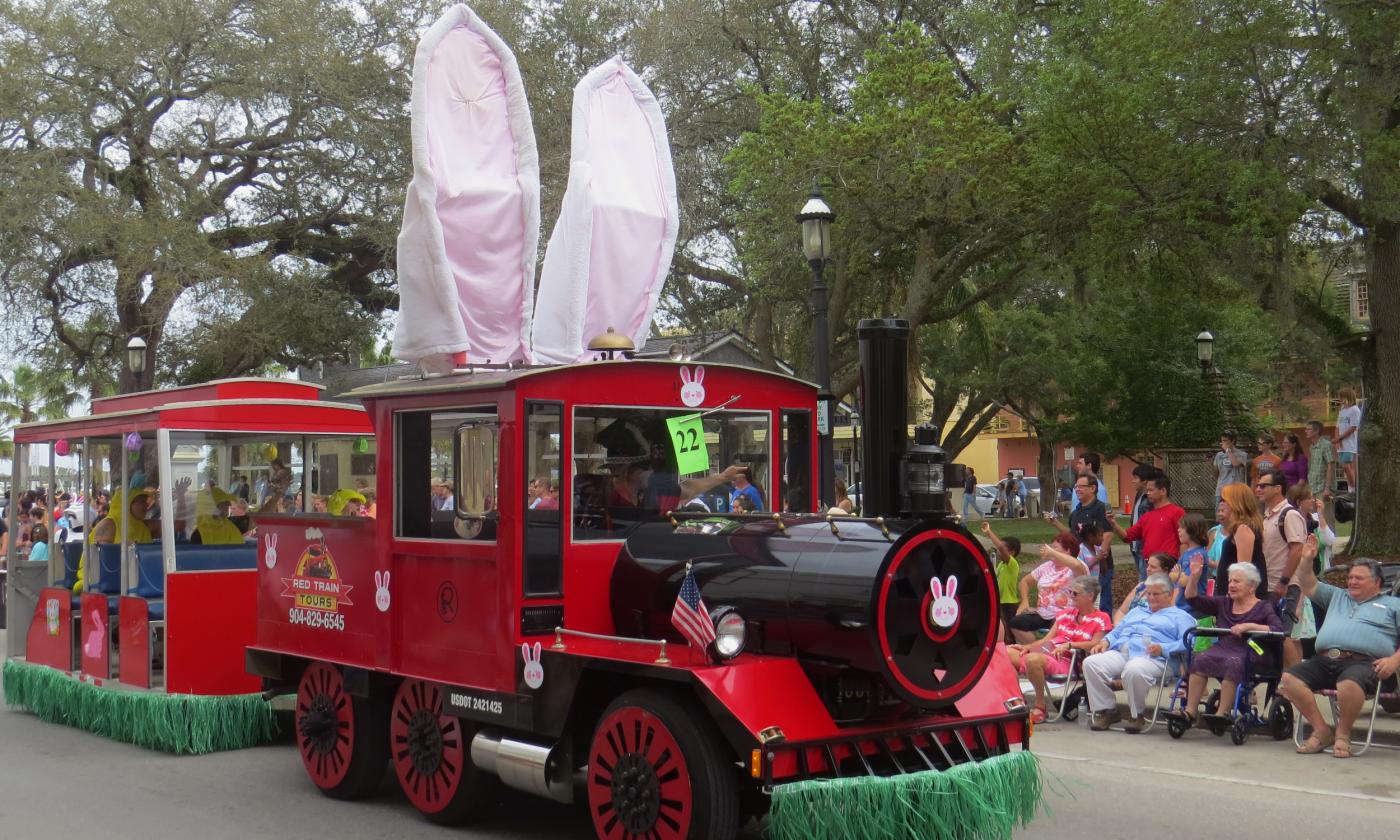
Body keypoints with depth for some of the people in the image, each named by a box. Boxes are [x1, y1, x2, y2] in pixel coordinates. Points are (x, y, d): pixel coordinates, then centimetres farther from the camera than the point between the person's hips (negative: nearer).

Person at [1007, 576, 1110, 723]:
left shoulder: (1101, 619, 4)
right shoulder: (1066, 613, 24)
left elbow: (1095, 645, -11)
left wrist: (1068, 644, -21)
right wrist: (1027, 647, 6)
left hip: (1067, 663, -8)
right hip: (1045, 653, 8)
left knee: (1033, 659, -37)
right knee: (1007, 652, -10)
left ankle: (1040, 706, -20)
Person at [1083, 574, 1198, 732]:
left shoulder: (1179, 616, 20)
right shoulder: (1136, 612, 40)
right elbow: (1116, 632, 34)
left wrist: (1163, 648, -16)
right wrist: (1105, 641, 11)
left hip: (1150, 657, -6)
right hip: (1120, 652, 6)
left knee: (1134, 670, -41)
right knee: (1091, 663, -25)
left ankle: (1136, 715, -19)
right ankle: (1105, 710, -15)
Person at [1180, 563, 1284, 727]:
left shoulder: (1263, 607, 7)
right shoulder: (1223, 603, 24)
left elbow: (1278, 630, -9)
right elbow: (1194, 600, 21)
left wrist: (1249, 626, -17)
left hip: (1248, 653, -4)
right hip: (1222, 648, 4)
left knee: (1233, 663, -38)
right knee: (1200, 659, -28)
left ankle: (1222, 714, -33)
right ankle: (1190, 711, -27)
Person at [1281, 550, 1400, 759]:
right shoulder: (1337, 596, 33)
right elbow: (1308, 587, 28)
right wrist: (1307, 560, 12)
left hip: (1362, 662, -5)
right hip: (1324, 660, 5)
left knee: (1349, 685, -40)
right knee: (1289, 679, -21)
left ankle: (1343, 735, -15)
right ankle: (1321, 731, -11)